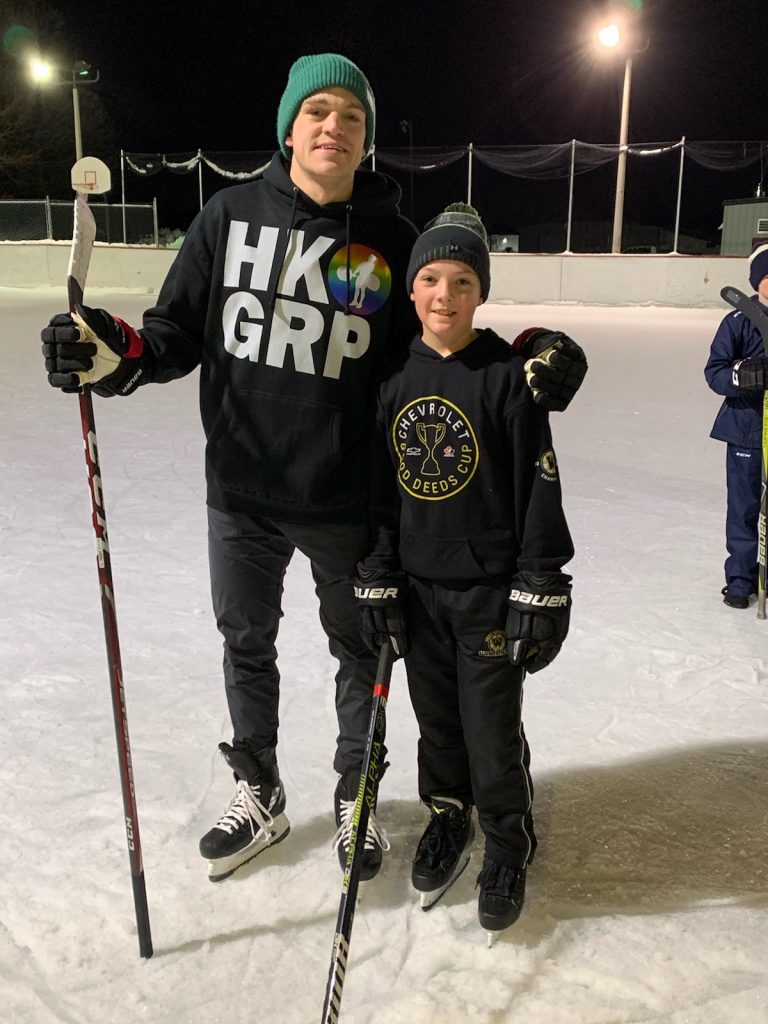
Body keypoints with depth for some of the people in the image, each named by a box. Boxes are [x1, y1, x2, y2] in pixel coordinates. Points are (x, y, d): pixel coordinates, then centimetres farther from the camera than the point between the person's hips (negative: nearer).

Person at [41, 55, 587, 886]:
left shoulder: (391, 238, -3)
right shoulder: (231, 216, -2)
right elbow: (178, 334, 1)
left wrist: (529, 365, -14)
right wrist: (117, 356, -20)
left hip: (347, 497, -1)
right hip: (240, 488, 2)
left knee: (359, 651, 14)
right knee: (246, 644, 17)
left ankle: (354, 798, 39)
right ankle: (258, 794, 41)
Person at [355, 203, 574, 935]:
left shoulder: (508, 374, -11)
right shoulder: (393, 377, 0)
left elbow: (539, 488, -11)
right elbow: (377, 486, 6)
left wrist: (540, 593, -12)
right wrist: (377, 579, 4)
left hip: (490, 586, -4)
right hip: (418, 585, 4)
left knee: (492, 727, 5)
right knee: (436, 716, 18)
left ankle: (508, 846, 29)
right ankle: (447, 817, 42)